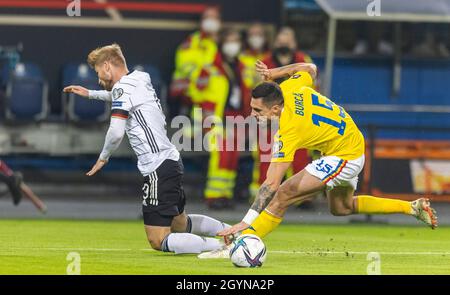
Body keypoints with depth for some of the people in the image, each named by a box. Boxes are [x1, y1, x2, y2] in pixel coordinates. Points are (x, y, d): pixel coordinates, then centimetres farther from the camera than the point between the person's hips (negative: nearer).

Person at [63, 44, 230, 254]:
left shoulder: (122, 86, -12)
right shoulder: (140, 81, 15)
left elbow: (116, 132, -20)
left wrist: (103, 158, -3)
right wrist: (90, 94, 47)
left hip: (158, 170, -10)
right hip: (171, 160, 10)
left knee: (158, 242, -11)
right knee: (179, 224, 30)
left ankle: (224, 246, -19)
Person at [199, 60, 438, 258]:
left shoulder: (290, 132, -33)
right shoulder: (289, 89, -15)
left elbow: (272, 184, -35)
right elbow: (309, 68, 10)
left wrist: (246, 222, -37)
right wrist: (274, 73, 6)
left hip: (344, 158, -10)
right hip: (353, 141, 10)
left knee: (283, 196, -20)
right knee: (342, 208, 30)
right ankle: (412, 208, 36)